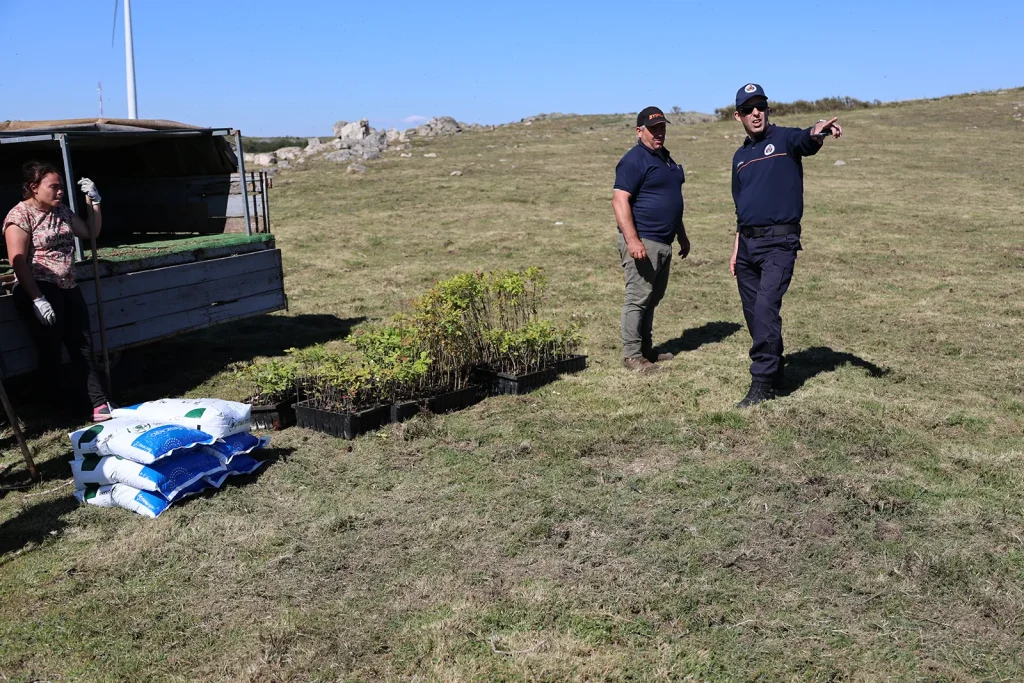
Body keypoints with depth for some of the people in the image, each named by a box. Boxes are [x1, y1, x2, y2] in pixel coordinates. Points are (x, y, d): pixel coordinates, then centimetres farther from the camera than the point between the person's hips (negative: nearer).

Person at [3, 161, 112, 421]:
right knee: (51, 351, 1)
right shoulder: (19, 216, -9)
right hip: (39, 291, -7)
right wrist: (37, 299, -23)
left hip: (68, 289, 7)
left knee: (83, 346, 2)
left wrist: (94, 201, 7)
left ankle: (99, 403, 1)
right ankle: (63, 407, 12)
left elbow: (91, 233, 21)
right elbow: (18, 262, -16)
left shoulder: (62, 211, 12)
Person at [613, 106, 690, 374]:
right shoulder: (634, 160, -11)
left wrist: (682, 236, 27)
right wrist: (632, 240, -28)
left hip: (663, 243, 9)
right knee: (637, 299, -6)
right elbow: (619, 200, -20)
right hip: (642, 242, -9)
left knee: (652, 298, 15)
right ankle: (632, 354, 1)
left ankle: (646, 349, 24)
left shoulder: (666, 158, 18)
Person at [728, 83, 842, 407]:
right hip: (747, 243, 7)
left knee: (766, 308, -18)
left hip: (780, 242, -7)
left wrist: (818, 132, -51)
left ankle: (762, 383, -11)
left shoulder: (784, 139, -1)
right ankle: (773, 374, 25)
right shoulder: (740, 156, 17)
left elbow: (806, 140, -26)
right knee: (753, 314, 10)